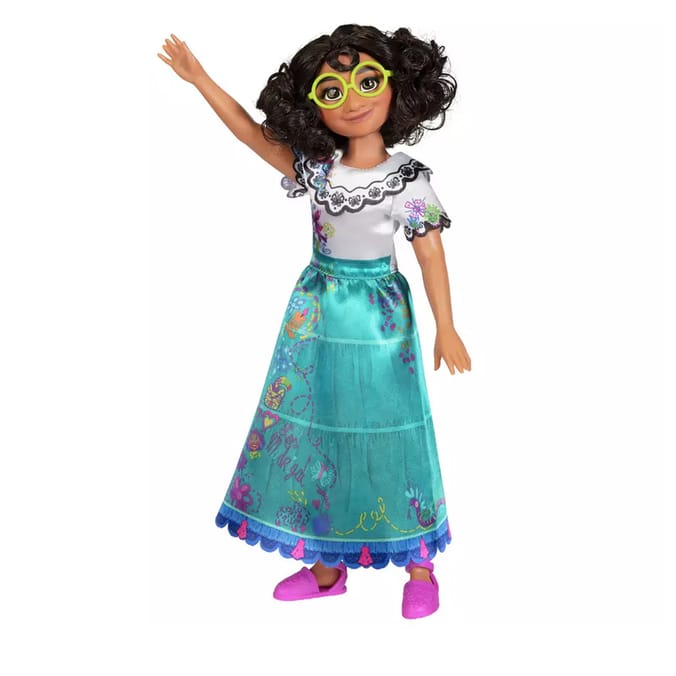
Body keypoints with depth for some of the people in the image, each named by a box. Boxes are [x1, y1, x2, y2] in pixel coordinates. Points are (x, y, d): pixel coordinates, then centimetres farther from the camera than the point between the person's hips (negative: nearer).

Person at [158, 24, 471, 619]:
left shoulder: (407, 180, -11)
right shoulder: (314, 165, -1)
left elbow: (431, 256, -9)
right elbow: (251, 131, 5)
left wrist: (446, 331, -11)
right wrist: (199, 78, 2)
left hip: (378, 321, -5)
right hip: (315, 315, 5)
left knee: (388, 436, 3)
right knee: (315, 427, 10)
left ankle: (420, 569, 22)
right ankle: (328, 566, 27)